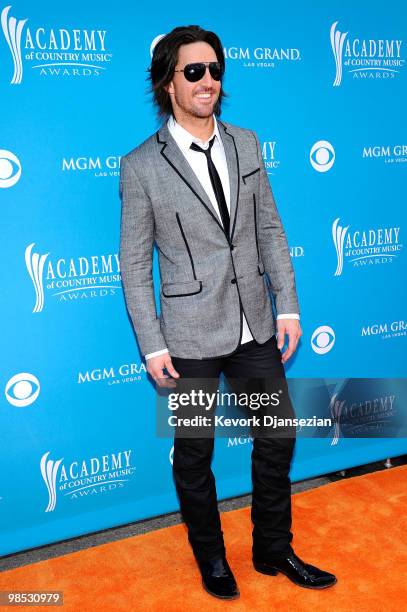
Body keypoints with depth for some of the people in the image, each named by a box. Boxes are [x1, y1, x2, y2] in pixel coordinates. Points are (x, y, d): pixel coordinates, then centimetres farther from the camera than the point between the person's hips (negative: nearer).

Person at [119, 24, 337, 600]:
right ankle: (211, 557, 39)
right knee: (194, 453, 13)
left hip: (255, 327, 5)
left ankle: (274, 550, 38)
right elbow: (134, 264, -6)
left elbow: (270, 230, 8)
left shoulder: (246, 144, 4)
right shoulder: (141, 166, -8)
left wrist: (287, 305, 3)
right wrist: (152, 347, -8)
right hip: (190, 336, -4)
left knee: (277, 438, 14)